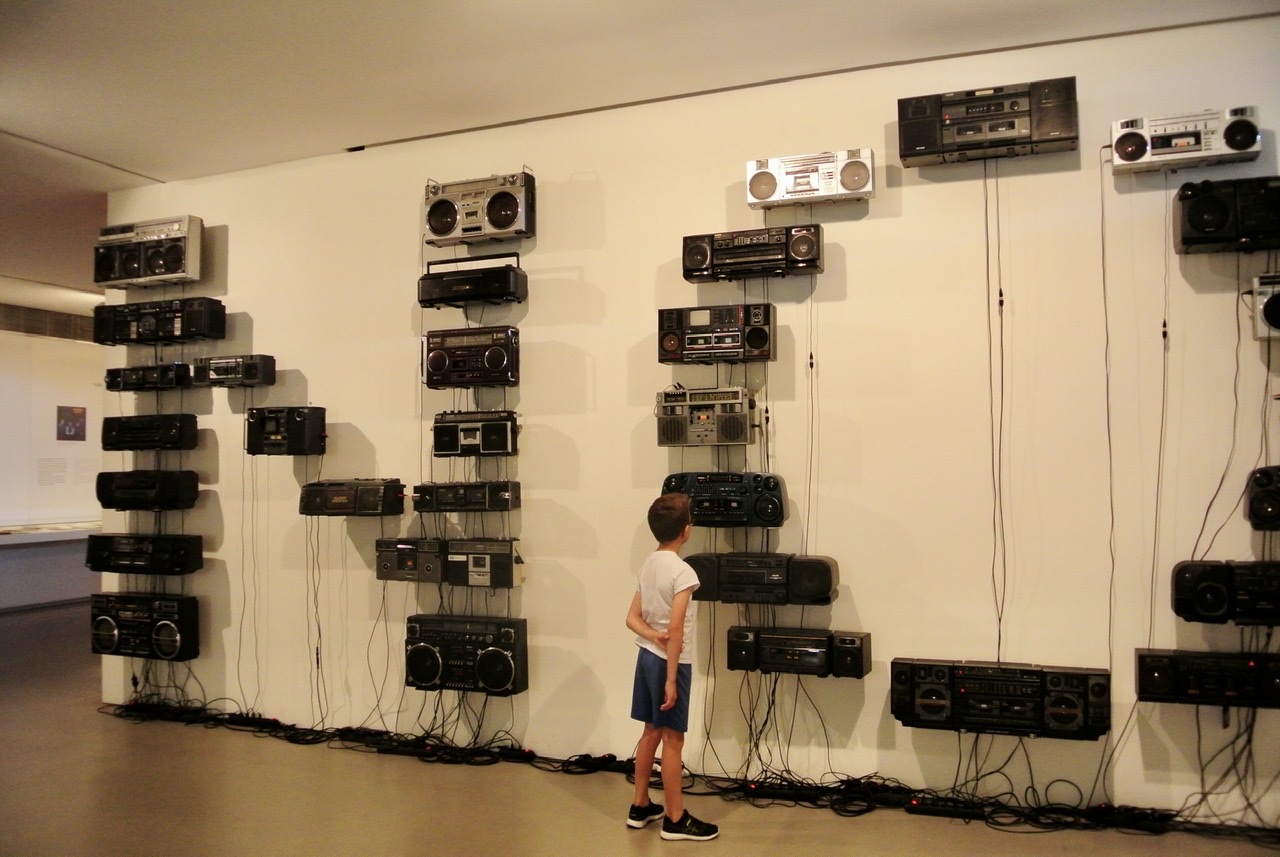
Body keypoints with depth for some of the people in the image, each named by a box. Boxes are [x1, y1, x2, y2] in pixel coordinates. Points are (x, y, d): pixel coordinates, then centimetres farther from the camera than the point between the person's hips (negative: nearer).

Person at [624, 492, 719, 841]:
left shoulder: (648, 564, 6)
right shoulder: (683, 572, -19)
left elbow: (632, 618, 6)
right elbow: (675, 629, -22)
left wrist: (653, 636, -10)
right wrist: (671, 679, -20)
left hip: (646, 656, 8)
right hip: (669, 661, -8)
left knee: (651, 733, 17)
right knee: (672, 739, 2)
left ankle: (640, 807, 27)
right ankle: (675, 820, 12)